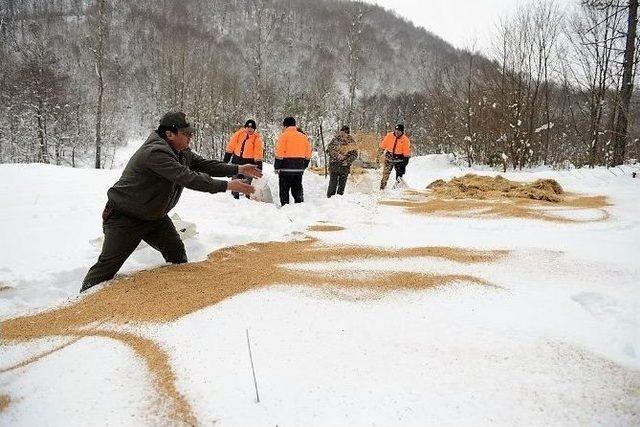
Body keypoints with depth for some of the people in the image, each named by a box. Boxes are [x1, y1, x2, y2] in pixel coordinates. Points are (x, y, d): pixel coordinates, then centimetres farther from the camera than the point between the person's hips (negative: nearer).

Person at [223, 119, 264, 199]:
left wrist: (259, 166, -13)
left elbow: (259, 153, -9)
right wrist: (226, 158, 5)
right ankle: (235, 195, 23)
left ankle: (248, 197, 11)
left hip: (249, 162, -3)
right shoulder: (239, 134, -2)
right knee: (235, 179, 11)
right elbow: (231, 146, 5)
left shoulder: (257, 138, -8)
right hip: (237, 160, 3)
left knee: (248, 181, 1)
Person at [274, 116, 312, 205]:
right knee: (297, 190, 13)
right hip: (299, 169, 5)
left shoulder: (284, 136, -7)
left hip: (286, 169, -5)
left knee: (284, 190, 3)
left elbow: (279, 154, -12)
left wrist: (276, 167, -4)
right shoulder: (303, 136, 10)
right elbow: (308, 155, 12)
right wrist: (303, 166, 20)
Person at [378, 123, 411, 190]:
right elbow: (382, 146, 5)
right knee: (385, 174, 2)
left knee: (399, 176, -7)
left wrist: (405, 164, -10)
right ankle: (382, 188, 11)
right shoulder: (389, 136, -5)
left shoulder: (405, 140, -11)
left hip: (399, 159, -1)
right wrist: (379, 155, 7)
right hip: (389, 157, 1)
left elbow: (407, 154, -7)